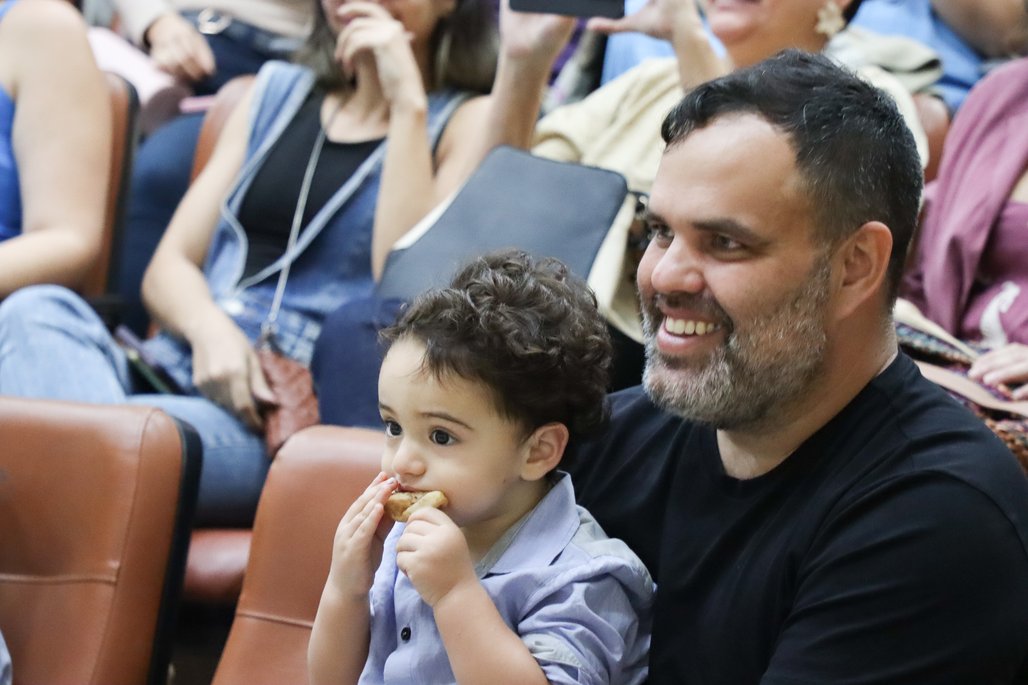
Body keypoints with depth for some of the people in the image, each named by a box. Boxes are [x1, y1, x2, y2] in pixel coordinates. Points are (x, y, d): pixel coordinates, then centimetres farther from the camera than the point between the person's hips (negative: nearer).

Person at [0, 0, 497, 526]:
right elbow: (168, 267, 17)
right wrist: (209, 328, -7)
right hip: (180, 372, 6)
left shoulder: (466, 123, 10)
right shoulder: (277, 92, 25)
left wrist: (407, 104, -9)